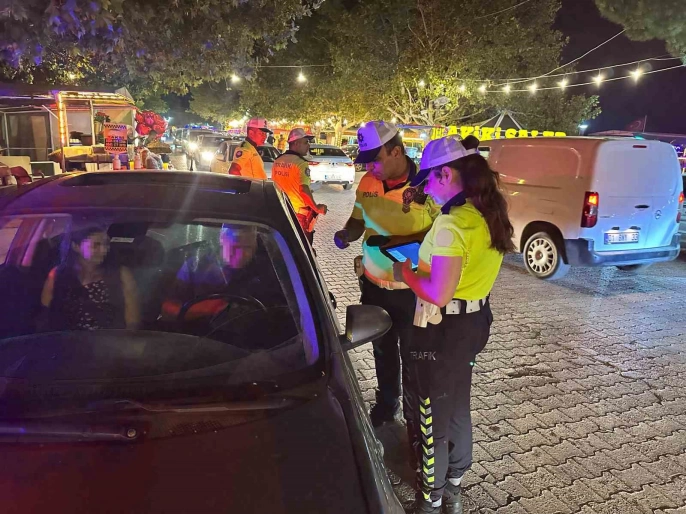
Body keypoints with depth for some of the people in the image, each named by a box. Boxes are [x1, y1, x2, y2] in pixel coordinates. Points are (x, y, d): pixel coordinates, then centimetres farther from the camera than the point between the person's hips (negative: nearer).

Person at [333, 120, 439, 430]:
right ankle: (386, 404, 45)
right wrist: (347, 234, -13)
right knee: (382, 350, 22)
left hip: (413, 289, -5)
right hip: (374, 283, 5)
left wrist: (395, 241, -27)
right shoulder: (368, 183, -3)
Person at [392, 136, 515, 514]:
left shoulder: (453, 222, -26)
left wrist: (406, 273, -11)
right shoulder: (491, 214, 2)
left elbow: (439, 293, -28)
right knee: (457, 407, 25)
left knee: (432, 412, 10)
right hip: (475, 319, 9)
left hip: (442, 330, -9)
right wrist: (424, 254, 10)